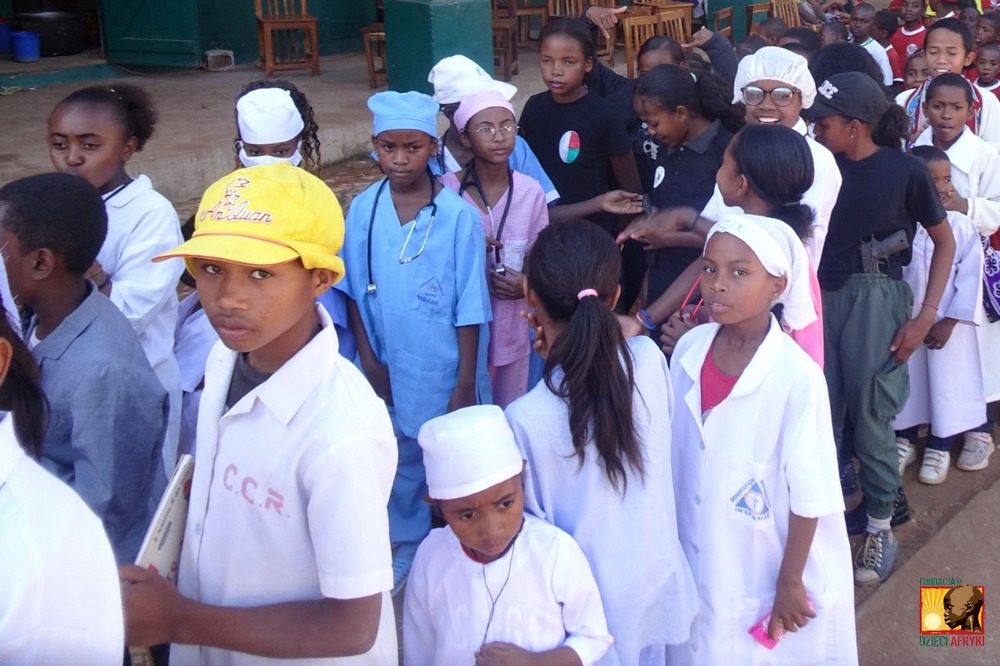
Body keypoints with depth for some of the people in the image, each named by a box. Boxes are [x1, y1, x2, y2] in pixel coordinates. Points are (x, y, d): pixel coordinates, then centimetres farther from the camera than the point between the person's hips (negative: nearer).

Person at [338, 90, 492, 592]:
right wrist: (369, 359, -1)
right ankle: (408, 544, 39)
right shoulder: (363, 210, -5)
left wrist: (466, 382, -9)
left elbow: (470, 307, -10)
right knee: (400, 461, 18)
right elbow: (354, 292, 3)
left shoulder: (458, 215, -14)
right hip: (390, 370, 3)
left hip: (445, 369, -3)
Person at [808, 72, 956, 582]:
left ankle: (879, 525, 18)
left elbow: (944, 241, 1)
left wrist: (926, 317, -5)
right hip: (822, 293, 3)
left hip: (875, 297, -3)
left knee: (870, 416, 2)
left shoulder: (905, 171, -8)